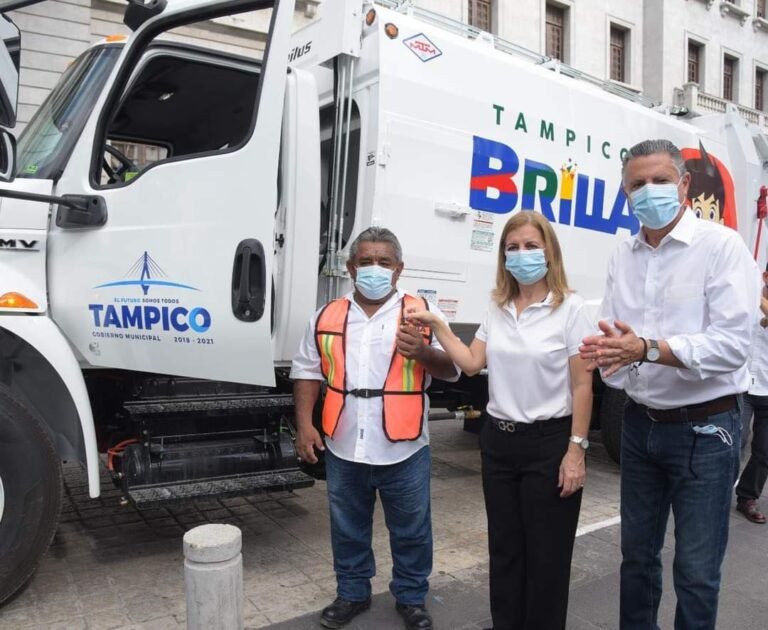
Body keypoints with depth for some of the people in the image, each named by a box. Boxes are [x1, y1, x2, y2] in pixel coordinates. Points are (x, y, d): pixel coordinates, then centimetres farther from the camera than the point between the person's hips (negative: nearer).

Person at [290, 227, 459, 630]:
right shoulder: (327, 317, 4)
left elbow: (452, 369, -5)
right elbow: (307, 371, 8)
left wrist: (423, 352, -25)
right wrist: (304, 425, 0)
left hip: (403, 450, -2)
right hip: (343, 448, 2)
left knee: (411, 531, 14)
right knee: (348, 529, 19)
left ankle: (411, 597, 36)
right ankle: (352, 593, 40)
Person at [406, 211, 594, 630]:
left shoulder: (569, 309, -9)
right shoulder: (497, 309, 7)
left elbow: (582, 387, -9)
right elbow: (472, 363, 5)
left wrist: (576, 450, -12)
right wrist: (436, 325, -2)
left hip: (548, 442, -5)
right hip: (499, 442, 5)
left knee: (545, 554, 9)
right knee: (504, 548, 17)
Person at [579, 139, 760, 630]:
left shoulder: (722, 247, -10)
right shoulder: (624, 257, 7)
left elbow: (732, 345, -21)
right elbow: (613, 335, 3)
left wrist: (647, 349, -31)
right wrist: (606, 352, -20)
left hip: (704, 429, -5)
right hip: (640, 424, 6)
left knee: (695, 570, 6)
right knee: (637, 554, 20)